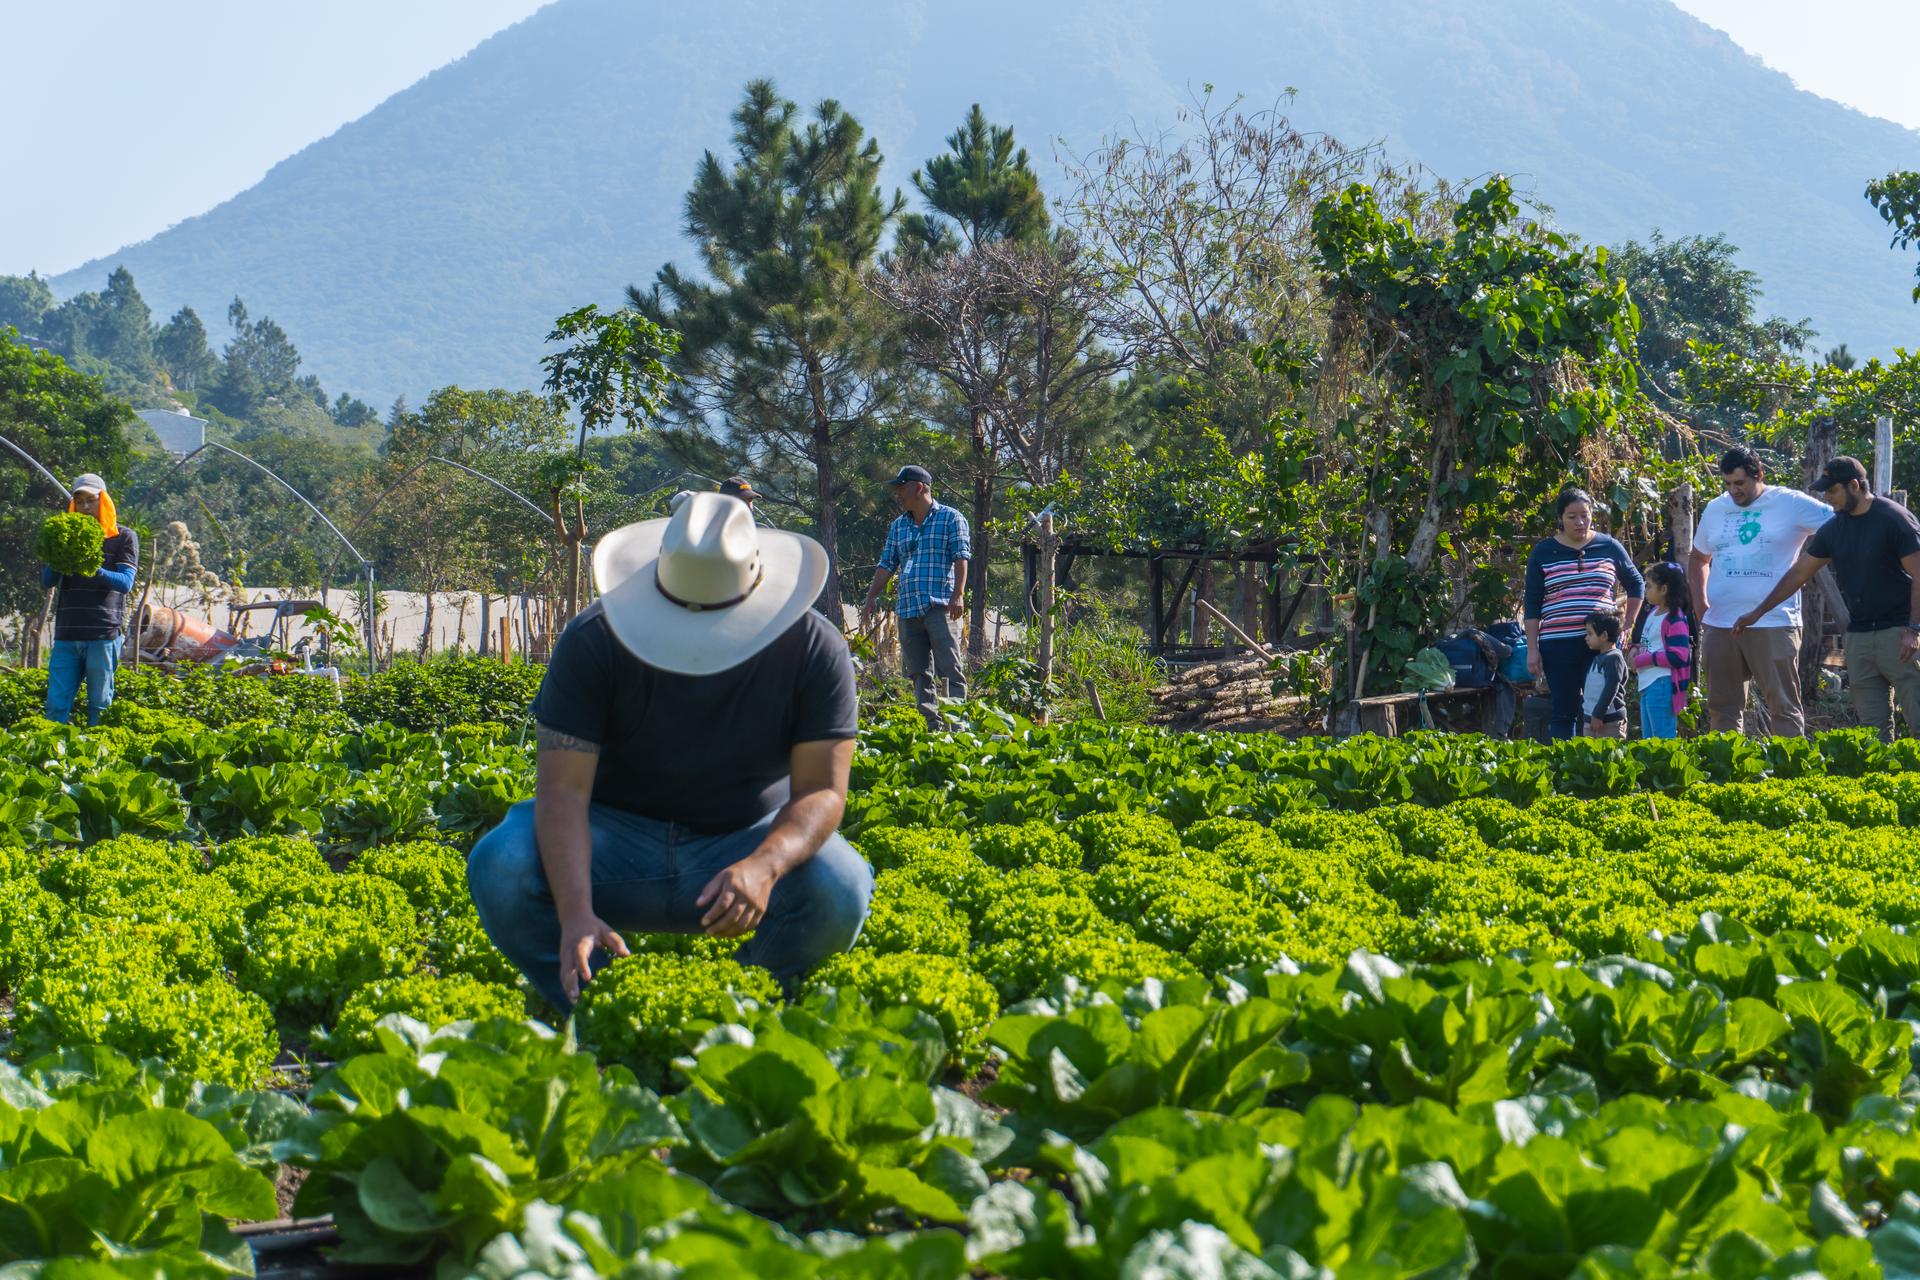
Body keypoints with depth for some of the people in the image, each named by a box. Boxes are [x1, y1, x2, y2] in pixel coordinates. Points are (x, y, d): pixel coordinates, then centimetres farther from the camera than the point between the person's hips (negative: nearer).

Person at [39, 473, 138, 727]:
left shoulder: (124, 537, 5)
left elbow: (125, 583, -8)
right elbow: (47, 582, 8)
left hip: (103, 635, -3)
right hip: (66, 635, 3)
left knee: (99, 706, -2)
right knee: (56, 704, -3)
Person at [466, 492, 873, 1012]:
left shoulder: (814, 651, -16)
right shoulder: (594, 641, -19)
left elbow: (822, 790, -18)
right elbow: (563, 790, -24)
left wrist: (765, 866, -42)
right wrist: (576, 913, -42)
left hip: (746, 841, 0)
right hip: (614, 842, 0)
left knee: (840, 887, -32)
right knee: (499, 866, -31)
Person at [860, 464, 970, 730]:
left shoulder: (950, 518, 3)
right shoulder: (899, 526, 21)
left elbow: (961, 557, -5)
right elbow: (887, 564, 21)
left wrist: (958, 594, -17)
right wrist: (870, 599, 13)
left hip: (940, 606, -6)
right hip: (907, 608, 6)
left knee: (950, 668, -11)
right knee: (918, 672, 3)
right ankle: (930, 725, 5)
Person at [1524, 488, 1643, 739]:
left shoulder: (1609, 547, 8)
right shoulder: (1543, 552, 6)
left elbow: (1636, 584, 22)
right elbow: (1532, 605, 6)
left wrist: (1628, 625, 14)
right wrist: (1532, 649, 0)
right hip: (1558, 646, 0)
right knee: (1564, 712, 0)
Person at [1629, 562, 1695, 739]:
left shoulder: (1675, 619, -14)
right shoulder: (1652, 613, 15)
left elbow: (1679, 656, -22)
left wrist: (1643, 659, -18)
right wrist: (1636, 649, 5)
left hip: (1663, 684, -10)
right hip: (1647, 684, 10)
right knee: (1648, 739, 17)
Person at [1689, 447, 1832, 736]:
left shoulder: (1792, 504, -3)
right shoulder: (1715, 509, 13)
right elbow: (1698, 559, 27)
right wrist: (1701, 603, 13)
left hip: (1772, 624, -5)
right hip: (1719, 625, 5)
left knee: (1783, 706, -4)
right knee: (1721, 709, 9)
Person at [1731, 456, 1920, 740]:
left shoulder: (1895, 519, -8)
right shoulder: (1834, 529, 11)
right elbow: (1799, 573, 17)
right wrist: (1758, 612, 17)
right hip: (1859, 634, 6)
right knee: (1872, 727, 3)